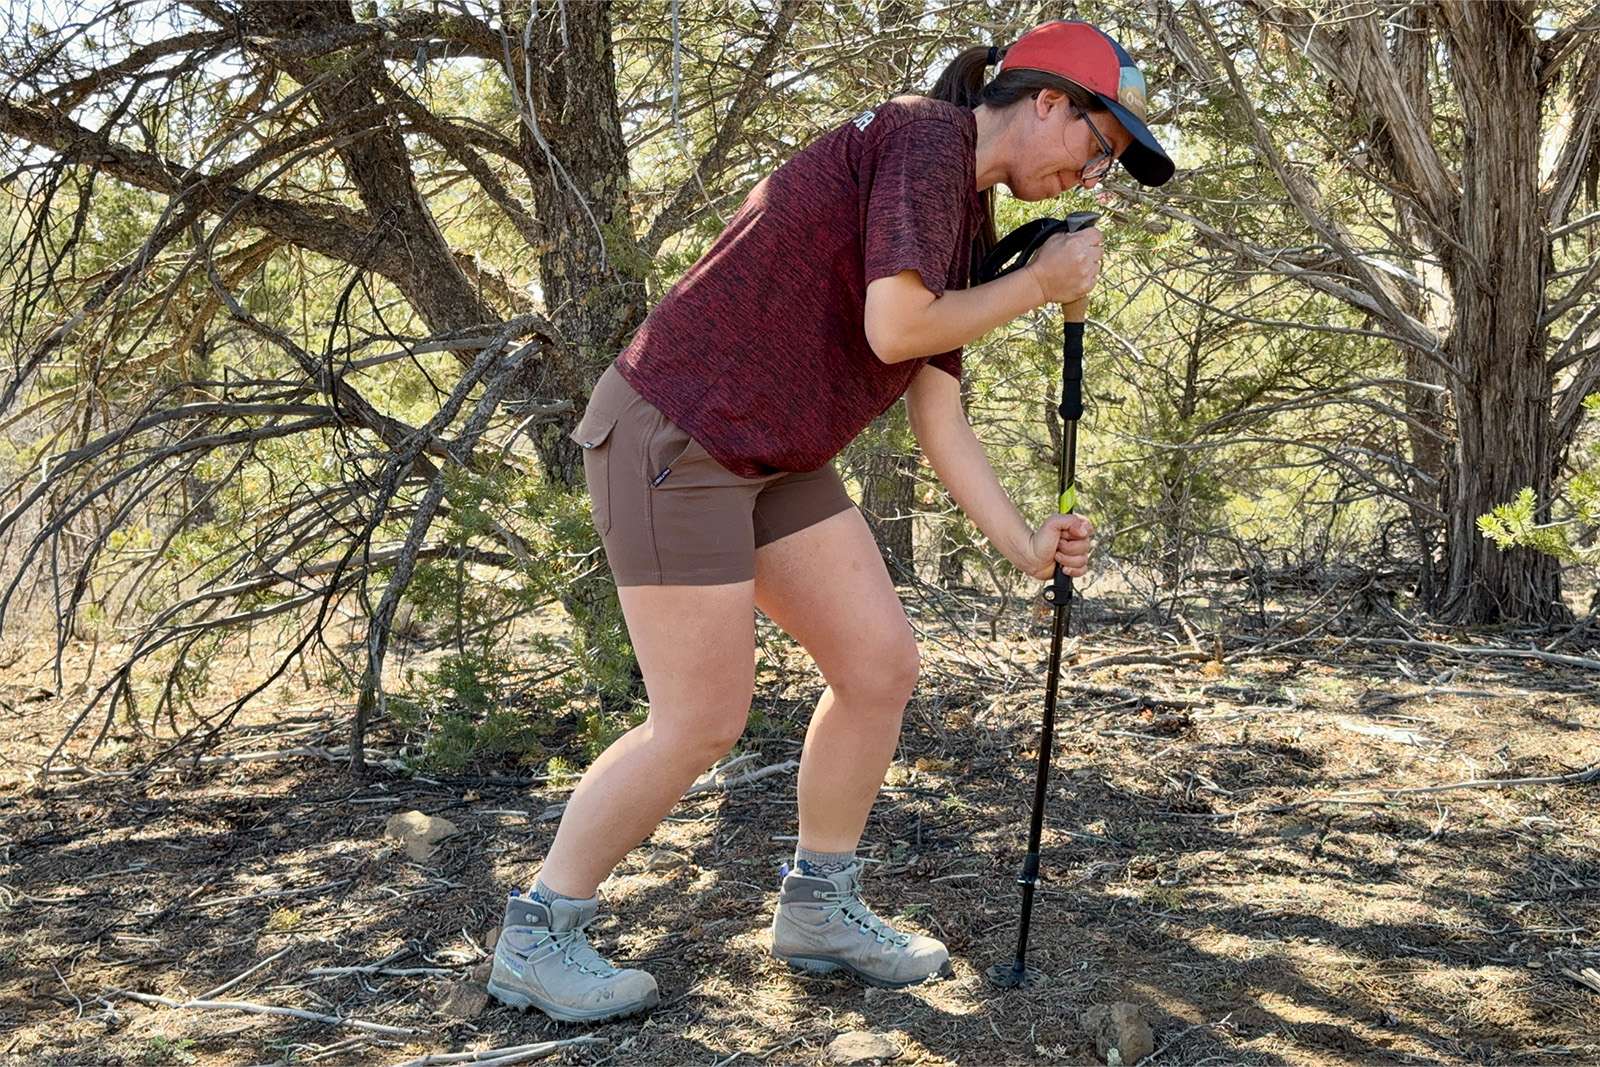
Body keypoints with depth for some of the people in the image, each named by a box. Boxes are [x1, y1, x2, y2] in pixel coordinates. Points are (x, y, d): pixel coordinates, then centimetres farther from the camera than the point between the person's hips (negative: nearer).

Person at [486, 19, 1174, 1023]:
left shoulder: (968, 223, 15)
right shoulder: (927, 134, -13)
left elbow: (940, 417, 13)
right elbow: (893, 329, -23)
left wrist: (1024, 544, 7)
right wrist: (1040, 284, -9)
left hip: (778, 462, 9)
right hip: (675, 436, -9)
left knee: (881, 664, 7)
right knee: (702, 723, -5)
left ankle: (820, 906, 24)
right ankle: (536, 939, 12)